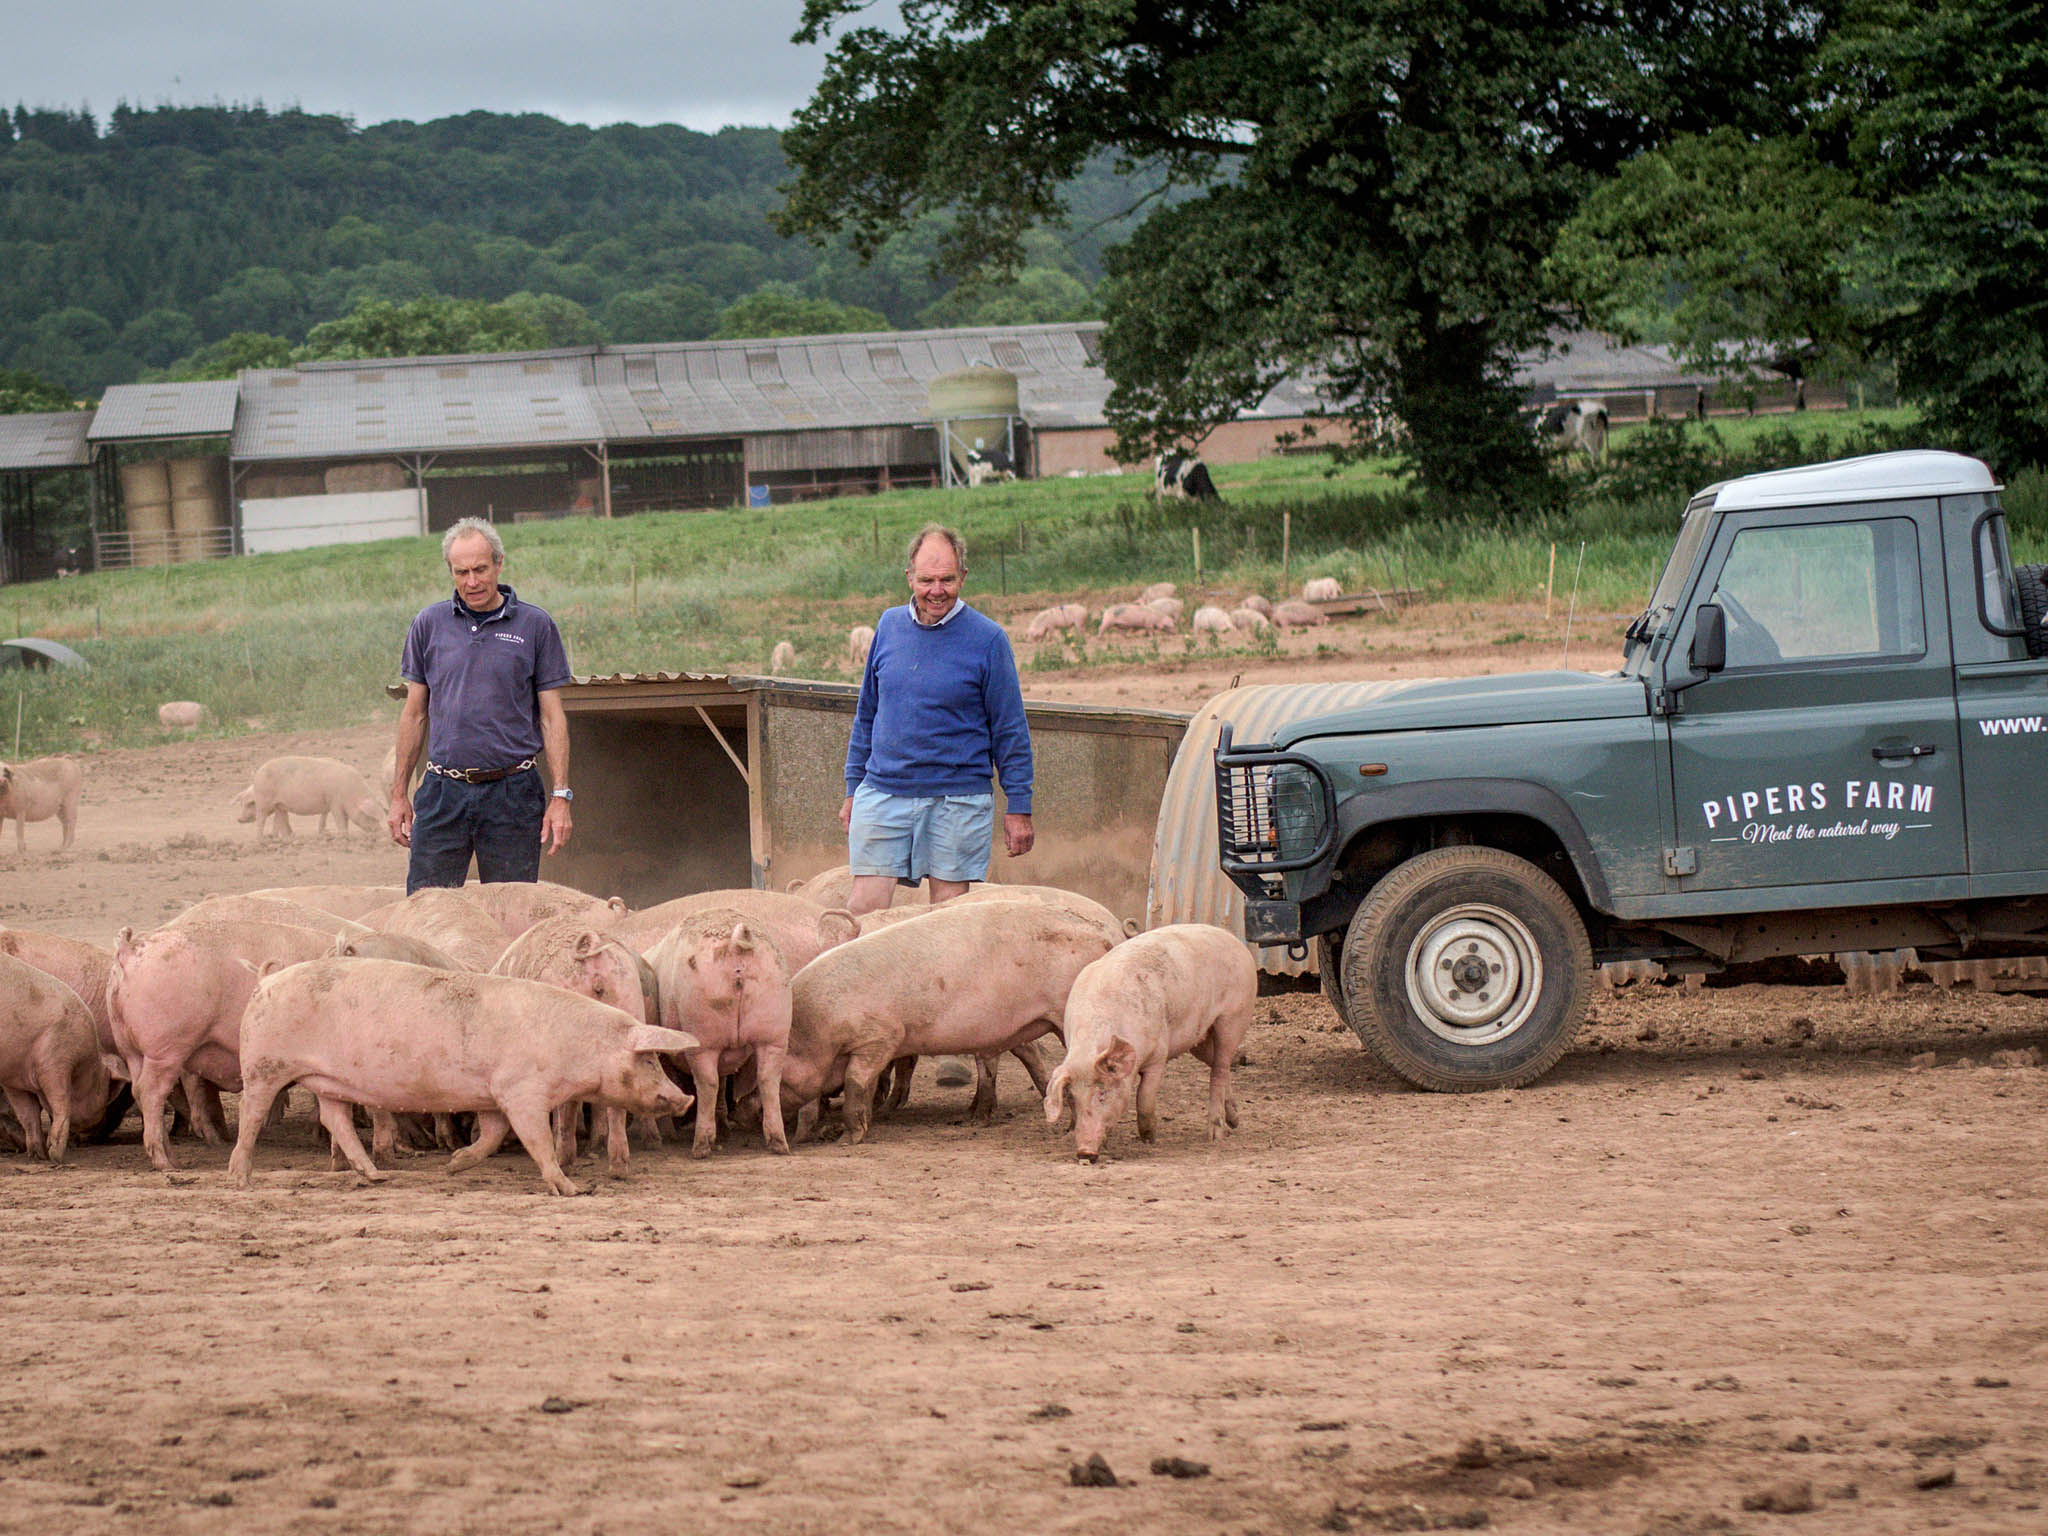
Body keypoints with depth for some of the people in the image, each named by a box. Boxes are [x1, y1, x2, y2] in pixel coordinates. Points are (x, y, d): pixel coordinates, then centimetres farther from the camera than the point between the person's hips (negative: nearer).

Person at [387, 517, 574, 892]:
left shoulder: (535, 626, 3)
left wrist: (560, 797, -4)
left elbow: (552, 717, 3)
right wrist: (398, 794, 9)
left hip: (511, 793, -1)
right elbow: (415, 713, 13)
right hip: (443, 791, 1)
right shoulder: (430, 624, 8)